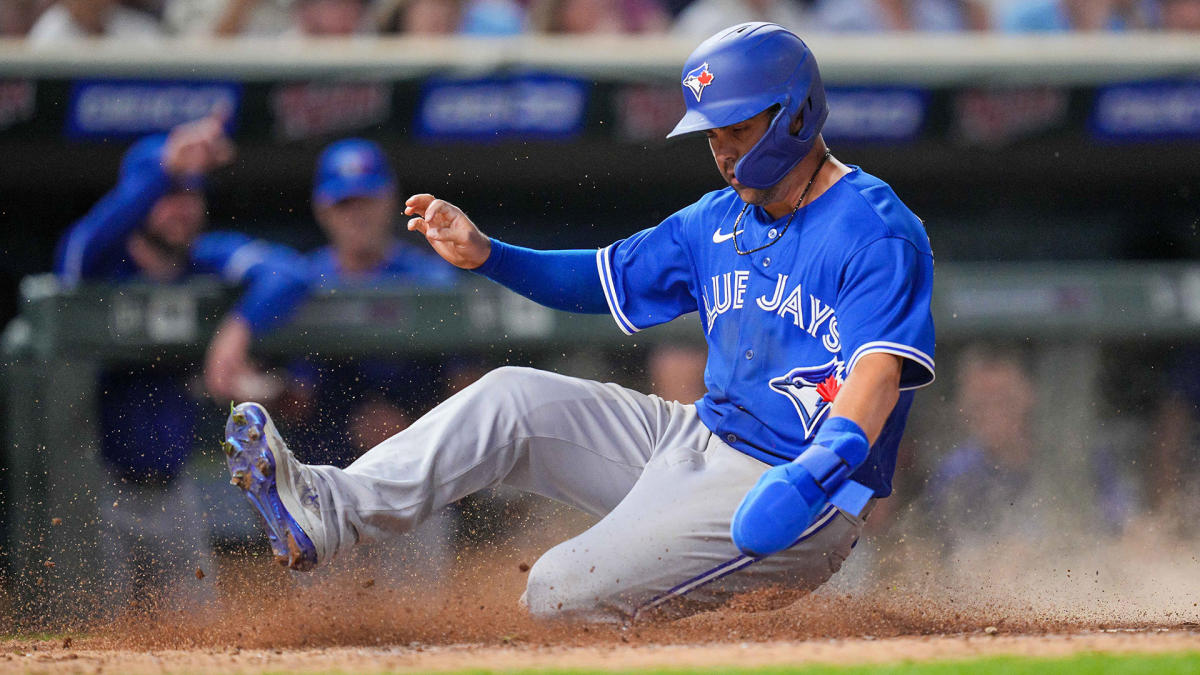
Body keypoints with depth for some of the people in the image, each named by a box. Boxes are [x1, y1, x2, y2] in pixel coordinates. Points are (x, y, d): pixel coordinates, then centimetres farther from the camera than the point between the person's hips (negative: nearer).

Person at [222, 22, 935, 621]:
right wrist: (485, 255, 4)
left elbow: (881, 370, -27)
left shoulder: (876, 231, -15)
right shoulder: (718, 220, 13)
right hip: (700, 445, 9)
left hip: (796, 498, -9)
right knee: (514, 397, -3)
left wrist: (819, 467, -46)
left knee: (561, 594, -22)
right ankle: (324, 511, -13)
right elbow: (608, 277, 21)